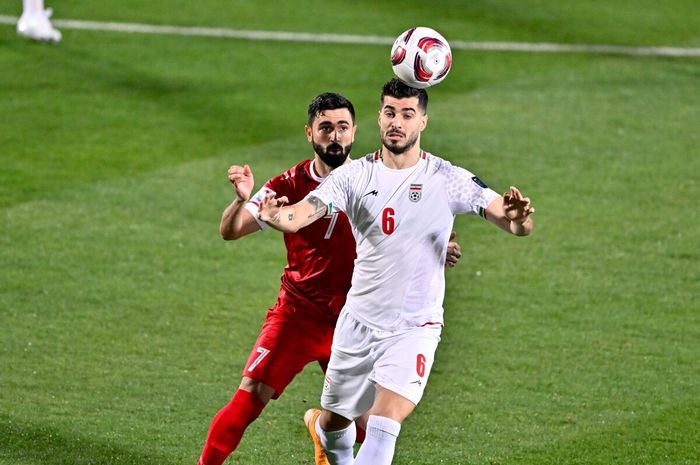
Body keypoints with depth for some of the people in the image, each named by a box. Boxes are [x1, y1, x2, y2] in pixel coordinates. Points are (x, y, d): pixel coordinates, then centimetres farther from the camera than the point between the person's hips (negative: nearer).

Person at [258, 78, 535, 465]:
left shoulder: (448, 179, -7)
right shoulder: (354, 175, -2)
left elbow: (515, 224, -12)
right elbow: (298, 215, -15)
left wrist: (518, 218, -37)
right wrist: (273, 215, -39)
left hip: (415, 327, -3)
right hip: (358, 322, 3)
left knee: (386, 420, -20)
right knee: (334, 422, 14)